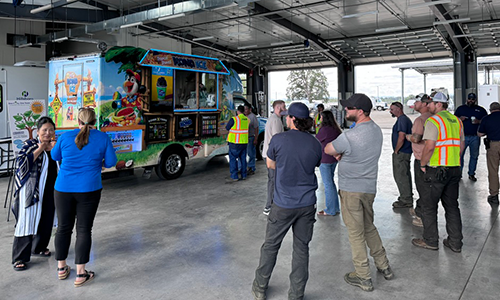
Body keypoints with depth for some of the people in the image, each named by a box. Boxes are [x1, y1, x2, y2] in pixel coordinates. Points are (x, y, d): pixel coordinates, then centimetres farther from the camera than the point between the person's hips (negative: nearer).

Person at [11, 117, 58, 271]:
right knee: (27, 222, -3)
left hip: (50, 191, 6)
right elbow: (21, 163, -19)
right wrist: (40, 149, -18)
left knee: (46, 221, 14)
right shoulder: (30, 145, -6)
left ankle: (39, 247, 34)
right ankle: (19, 258, 6)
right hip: (31, 191, -5)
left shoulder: (55, 145, 10)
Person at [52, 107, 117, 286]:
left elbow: (55, 156, 14)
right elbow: (111, 162, -3)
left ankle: (61, 268, 29)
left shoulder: (66, 137, -1)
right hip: (89, 190, -2)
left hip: (64, 189, 2)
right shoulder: (102, 138, -5)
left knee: (63, 228, 15)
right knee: (84, 230, 5)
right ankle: (81, 274, 8)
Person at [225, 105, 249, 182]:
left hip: (235, 142, -6)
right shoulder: (247, 119, 5)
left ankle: (234, 176, -3)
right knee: (243, 159, 13)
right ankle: (243, 175, 17)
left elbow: (227, 127, -2)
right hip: (244, 142, 6)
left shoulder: (234, 119, -13)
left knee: (233, 159, -1)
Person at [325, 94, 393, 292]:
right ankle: (384, 267, 34)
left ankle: (363, 277, 17)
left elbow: (327, 150, -8)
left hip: (351, 189, -8)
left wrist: (338, 154, 9)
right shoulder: (376, 130, 2)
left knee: (356, 233, 5)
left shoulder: (349, 137, -24)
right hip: (369, 188, 8)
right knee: (369, 227, 23)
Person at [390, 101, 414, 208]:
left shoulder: (402, 119, -16)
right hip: (406, 152, 11)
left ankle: (406, 201, -1)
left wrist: (396, 151, -16)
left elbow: (401, 137, -24)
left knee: (400, 176, -6)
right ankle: (408, 196, 29)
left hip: (401, 153, -11)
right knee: (405, 175, 18)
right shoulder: (405, 119, 17)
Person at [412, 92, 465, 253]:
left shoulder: (433, 121, -12)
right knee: (452, 205, 14)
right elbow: (461, 146, 16)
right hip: (455, 169, 8)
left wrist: (423, 164, -7)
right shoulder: (456, 120, 13)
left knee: (428, 205, 4)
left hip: (437, 169, -8)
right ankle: (455, 242, 19)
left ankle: (430, 241, 12)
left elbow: (429, 147, -20)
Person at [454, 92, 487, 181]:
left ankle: (471, 173, 16)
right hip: (463, 136, -1)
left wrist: (479, 121, -11)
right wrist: (460, 119, -10)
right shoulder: (460, 108, 10)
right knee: (460, 155, -2)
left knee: (474, 156, 6)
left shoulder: (481, 110, 10)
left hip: (475, 137, 1)